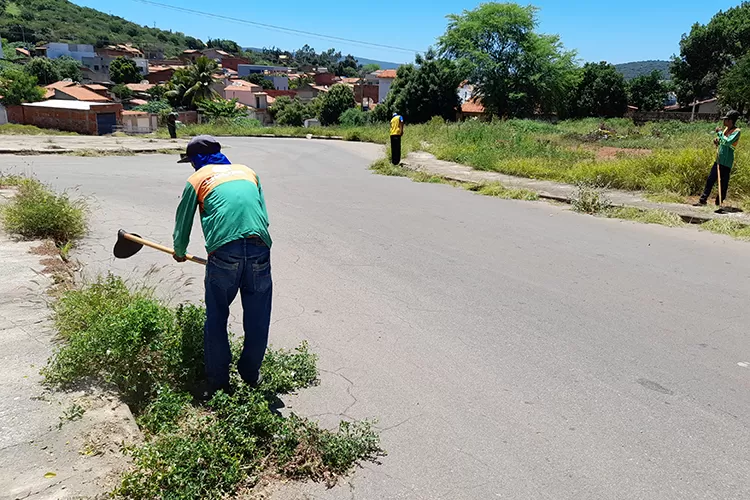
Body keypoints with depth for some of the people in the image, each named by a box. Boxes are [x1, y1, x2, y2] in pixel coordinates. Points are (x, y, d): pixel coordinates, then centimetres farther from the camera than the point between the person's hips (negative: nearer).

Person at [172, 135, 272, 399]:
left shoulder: (197, 179, 17)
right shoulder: (248, 172, 25)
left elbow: (182, 224, 25)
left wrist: (179, 253, 43)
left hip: (224, 252, -2)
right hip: (259, 249, 3)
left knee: (216, 320, 11)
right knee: (257, 318, 14)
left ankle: (217, 382, 19)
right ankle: (251, 375, 28)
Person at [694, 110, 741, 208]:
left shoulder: (736, 131, -12)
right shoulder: (726, 129, 12)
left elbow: (728, 142, -27)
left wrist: (720, 133, -17)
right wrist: (717, 141, 2)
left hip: (726, 162, -8)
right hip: (718, 159, 8)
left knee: (723, 183, 0)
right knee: (710, 180, 6)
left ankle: (718, 203, 7)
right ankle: (703, 200, 9)